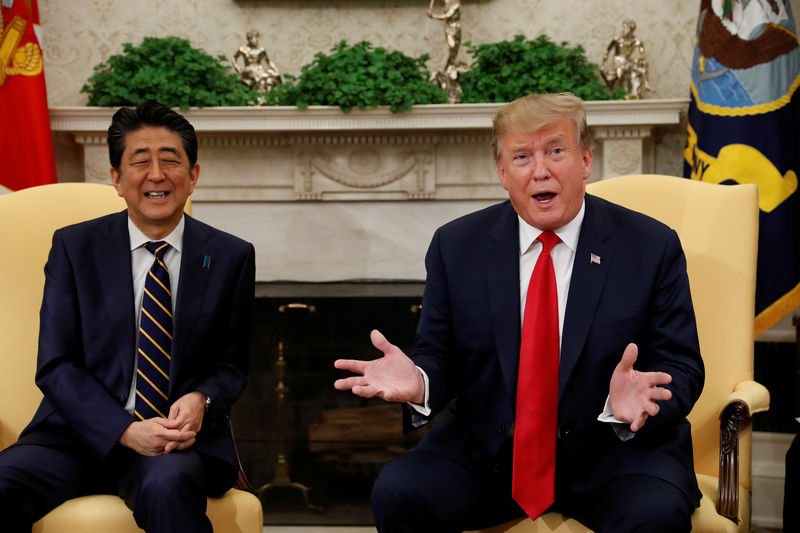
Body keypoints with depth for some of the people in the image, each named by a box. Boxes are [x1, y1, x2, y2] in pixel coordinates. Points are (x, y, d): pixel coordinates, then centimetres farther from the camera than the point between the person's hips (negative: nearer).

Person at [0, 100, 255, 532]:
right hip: (85, 432, 1)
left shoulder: (231, 257, 7)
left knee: (168, 484, -36)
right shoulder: (73, 247, 5)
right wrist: (126, 431, -16)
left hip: (181, 436, -1)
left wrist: (201, 400, -13)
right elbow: (54, 366, 0)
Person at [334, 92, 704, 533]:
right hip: (486, 450, 2)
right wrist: (418, 383, -19)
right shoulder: (456, 246, 3)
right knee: (396, 492, -22)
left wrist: (637, 401, -26)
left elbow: (682, 369, -2)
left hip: (612, 451, -1)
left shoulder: (651, 246, -2)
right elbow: (441, 359, 6)